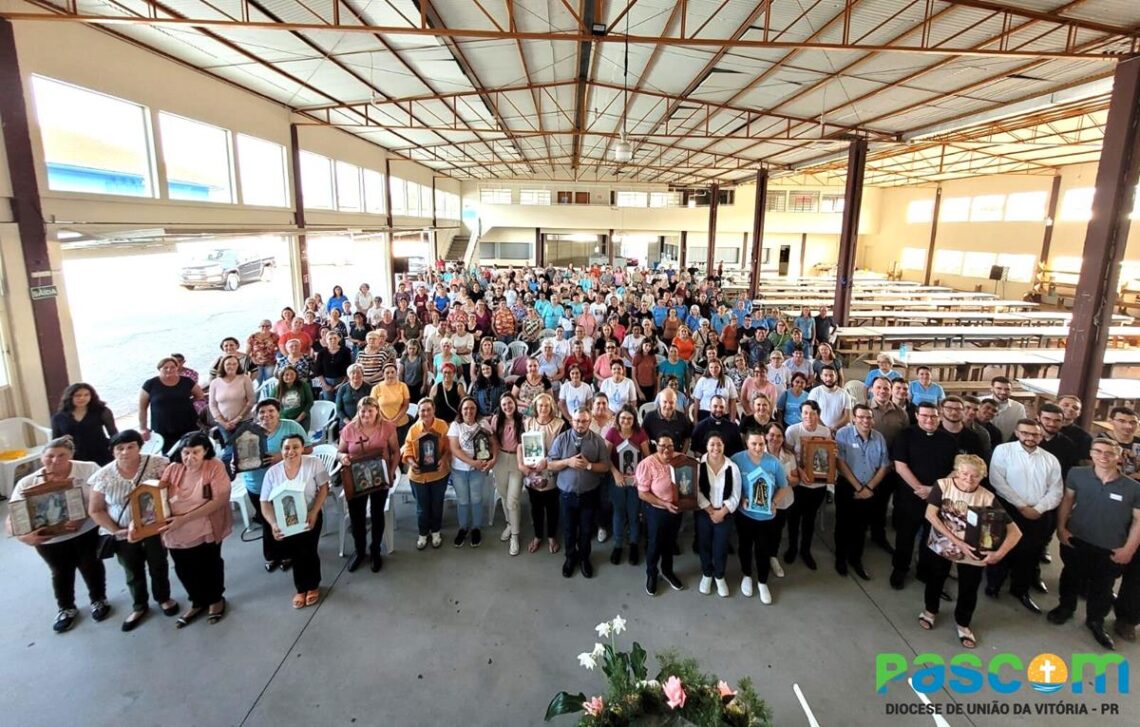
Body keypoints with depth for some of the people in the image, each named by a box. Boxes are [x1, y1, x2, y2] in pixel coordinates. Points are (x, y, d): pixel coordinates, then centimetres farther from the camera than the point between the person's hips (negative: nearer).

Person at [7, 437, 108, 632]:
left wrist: (84, 517, -36)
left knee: (91, 566, 17)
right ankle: (66, 609, 46)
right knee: (61, 573, 21)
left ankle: (99, 600, 43)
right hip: (49, 540, 2)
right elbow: (13, 518, -9)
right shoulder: (27, 484, -8)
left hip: (87, 532, -2)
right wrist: (24, 536, -30)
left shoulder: (88, 470, -16)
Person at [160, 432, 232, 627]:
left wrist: (184, 519, -25)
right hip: (177, 533, 4)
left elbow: (220, 500, -22)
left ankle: (216, 599, 43)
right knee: (184, 570, 19)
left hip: (206, 530, -4)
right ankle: (197, 602, 45)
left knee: (209, 566, 15)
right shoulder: (172, 469, -5)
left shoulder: (215, 466, -16)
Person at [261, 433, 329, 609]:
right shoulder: (272, 472, -4)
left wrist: (314, 512, -21)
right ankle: (302, 587, 22)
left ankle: (312, 585, 22)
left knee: (307, 551, -7)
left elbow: (323, 489, -8)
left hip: (309, 516, -2)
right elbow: (265, 503, -5)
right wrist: (273, 523, -22)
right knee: (294, 551, -6)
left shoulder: (314, 464, -9)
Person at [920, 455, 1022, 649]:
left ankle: (962, 624, 42)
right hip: (940, 546, 0)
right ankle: (931, 610, 48)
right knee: (934, 581, 19)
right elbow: (930, 515, -20)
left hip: (972, 554, 0)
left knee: (968, 591, 14)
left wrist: (1000, 553, -30)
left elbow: (1014, 531, -17)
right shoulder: (943, 485, -17)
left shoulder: (987, 498, -18)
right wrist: (956, 541, -24)